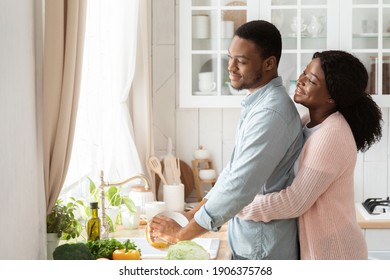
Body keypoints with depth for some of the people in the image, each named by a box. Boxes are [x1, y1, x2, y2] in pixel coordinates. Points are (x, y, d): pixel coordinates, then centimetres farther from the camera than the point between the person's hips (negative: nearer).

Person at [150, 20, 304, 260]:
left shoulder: (271, 112, -23)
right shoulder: (258, 105, 9)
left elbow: (239, 187, -27)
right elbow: (234, 172, 14)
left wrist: (181, 233, -18)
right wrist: (191, 215, 7)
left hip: (262, 247, -9)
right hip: (250, 239, 9)